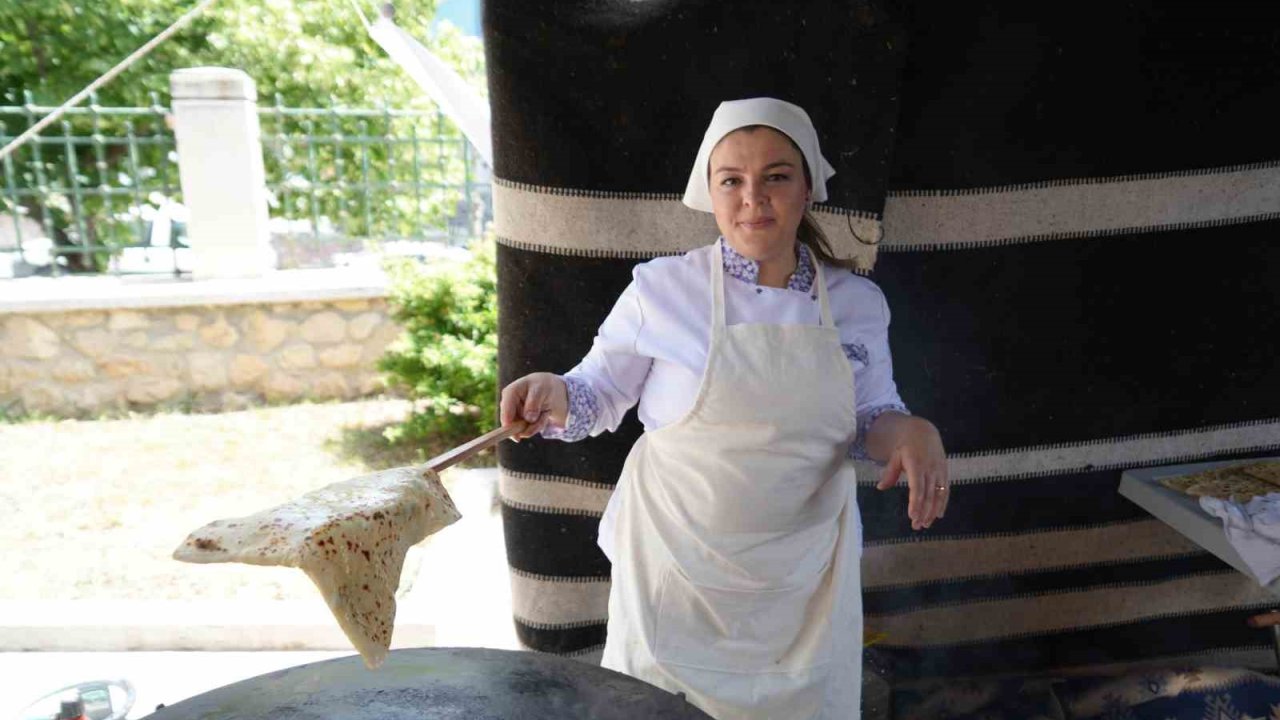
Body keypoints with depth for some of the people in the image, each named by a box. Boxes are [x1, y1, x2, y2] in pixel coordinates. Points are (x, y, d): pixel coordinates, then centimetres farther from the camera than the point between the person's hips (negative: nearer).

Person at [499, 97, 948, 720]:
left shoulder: (858, 302, -3)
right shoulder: (660, 289, -11)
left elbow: (870, 417, 6)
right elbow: (599, 395, -2)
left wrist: (908, 431, -16)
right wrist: (555, 395, -24)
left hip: (803, 573, 3)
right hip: (677, 563, -2)